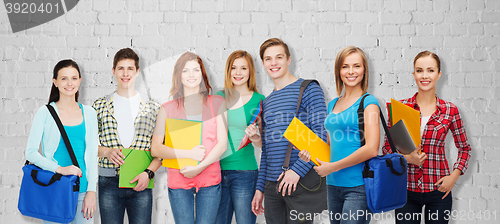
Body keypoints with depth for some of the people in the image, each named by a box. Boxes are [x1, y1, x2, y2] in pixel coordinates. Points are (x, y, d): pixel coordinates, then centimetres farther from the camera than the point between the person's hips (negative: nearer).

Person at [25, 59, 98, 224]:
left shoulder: (88, 113, 7)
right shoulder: (45, 113, -1)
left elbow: (92, 153, 6)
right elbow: (30, 152, -5)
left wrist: (91, 191, -2)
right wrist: (59, 169, -19)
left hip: (82, 190, 2)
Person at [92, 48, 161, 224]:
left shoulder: (152, 107, 7)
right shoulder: (100, 106, 9)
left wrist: (149, 172, -11)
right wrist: (106, 151, -10)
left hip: (141, 183, 0)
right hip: (109, 183, 1)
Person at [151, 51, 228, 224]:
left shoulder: (217, 103, 7)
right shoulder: (168, 109, 6)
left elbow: (222, 144, 1)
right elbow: (155, 149, -1)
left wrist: (199, 168, -10)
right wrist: (188, 153, -13)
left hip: (210, 179, 0)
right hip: (178, 182, 0)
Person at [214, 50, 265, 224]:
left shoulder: (259, 100, -1)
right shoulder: (218, 97, 8)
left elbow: (265, 144, 2)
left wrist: (254, 137, -18)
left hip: (244, 172, -3)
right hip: (218, 170, 3)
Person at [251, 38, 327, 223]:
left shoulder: (309, 90, -2)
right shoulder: (267, 102, 18)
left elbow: (320, 135, -12)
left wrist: (297, 170, -20)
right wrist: (260, 188, 15)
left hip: (300, 181, -6)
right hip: (272, 185, 6)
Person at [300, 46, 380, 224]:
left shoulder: (368, 102, -6)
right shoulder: (332, 104, 14)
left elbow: (371, 149, -16)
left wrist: (332, 167, -11)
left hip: (358, 185, -6)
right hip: (333, 185, 6)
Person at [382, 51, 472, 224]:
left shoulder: (450, 110, 0)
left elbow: (464, 148, 11)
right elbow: (387, 148, 5)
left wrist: (454, 176, -2)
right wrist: (406, 158, -13)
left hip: (438, 190, 0)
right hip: (407, 189, 0)